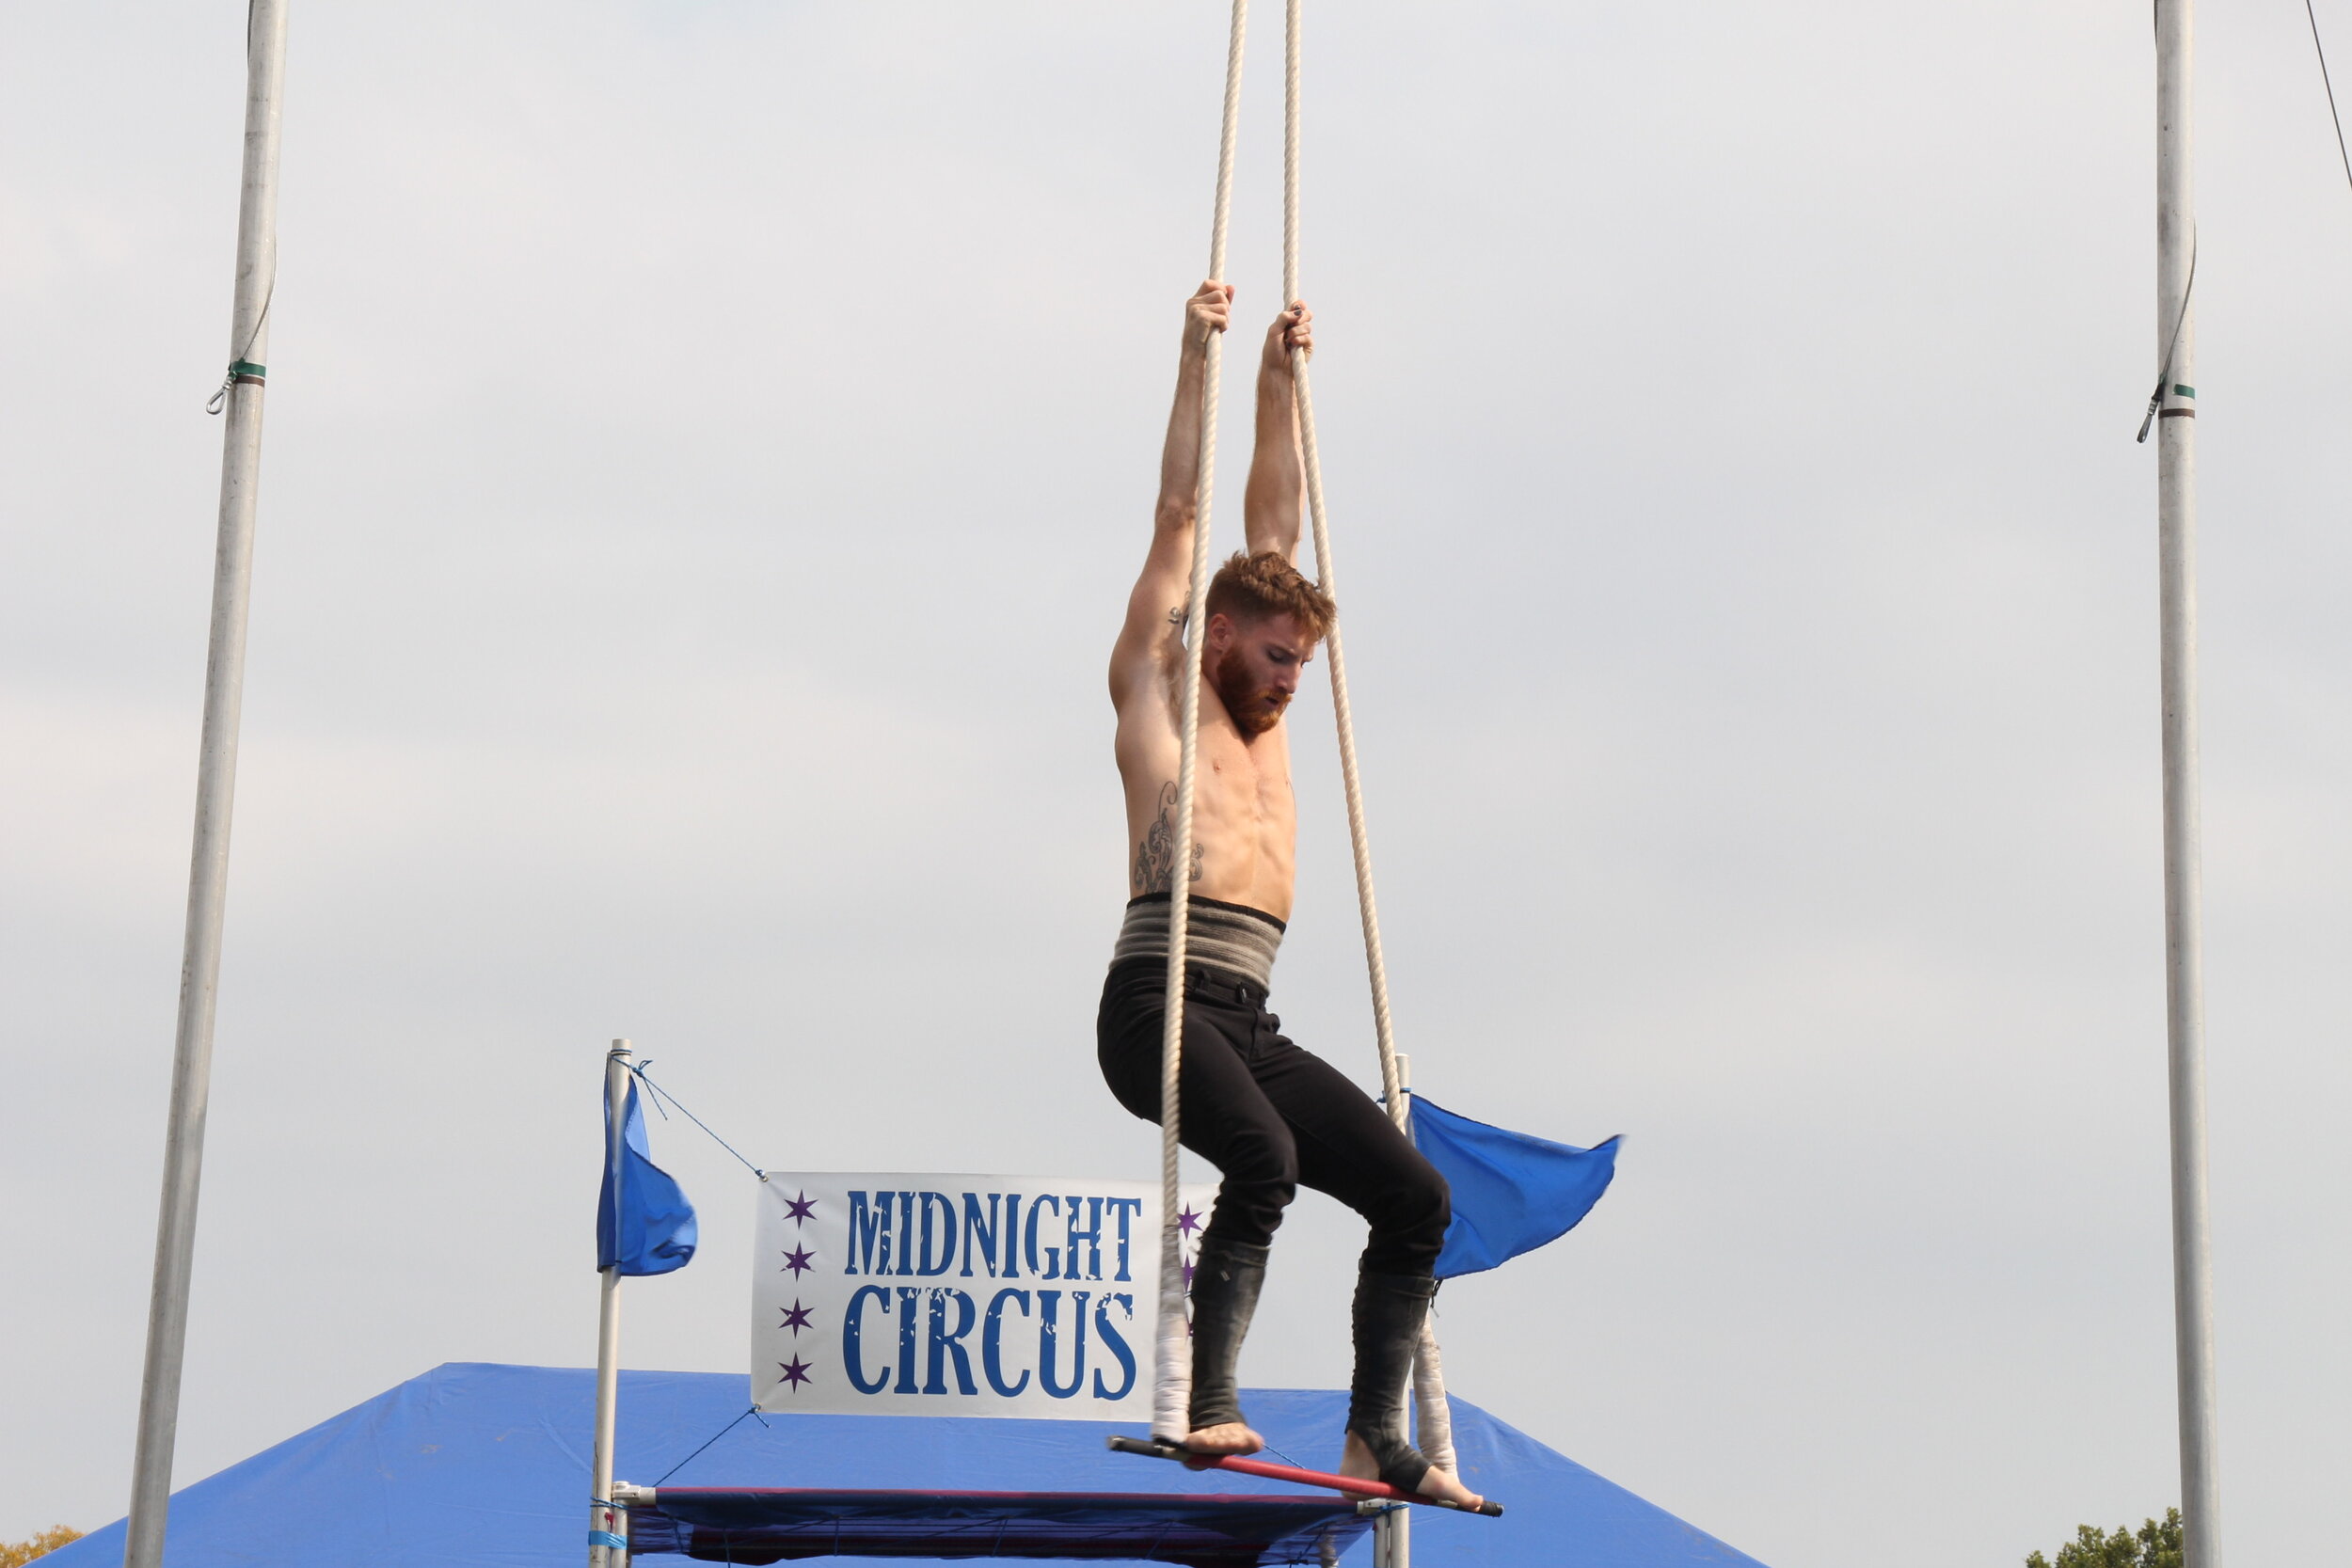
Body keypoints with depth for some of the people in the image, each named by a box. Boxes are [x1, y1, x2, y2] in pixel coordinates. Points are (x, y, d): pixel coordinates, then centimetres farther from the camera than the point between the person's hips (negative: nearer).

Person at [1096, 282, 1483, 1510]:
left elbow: (1269, 524, 28)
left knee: (1415, 1193, -1)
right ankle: (1207, 1402, -32)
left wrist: (1281, 382, 27)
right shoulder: (1158, 690, 9)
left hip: (1246, 1025, 8)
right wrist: (1197, 359, 7)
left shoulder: (1261, 717, 26)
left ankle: (1374, 1438, 2)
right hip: (1159, 1003, -8)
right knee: (1264, 1156, -33)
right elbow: (1179, 516, 8)